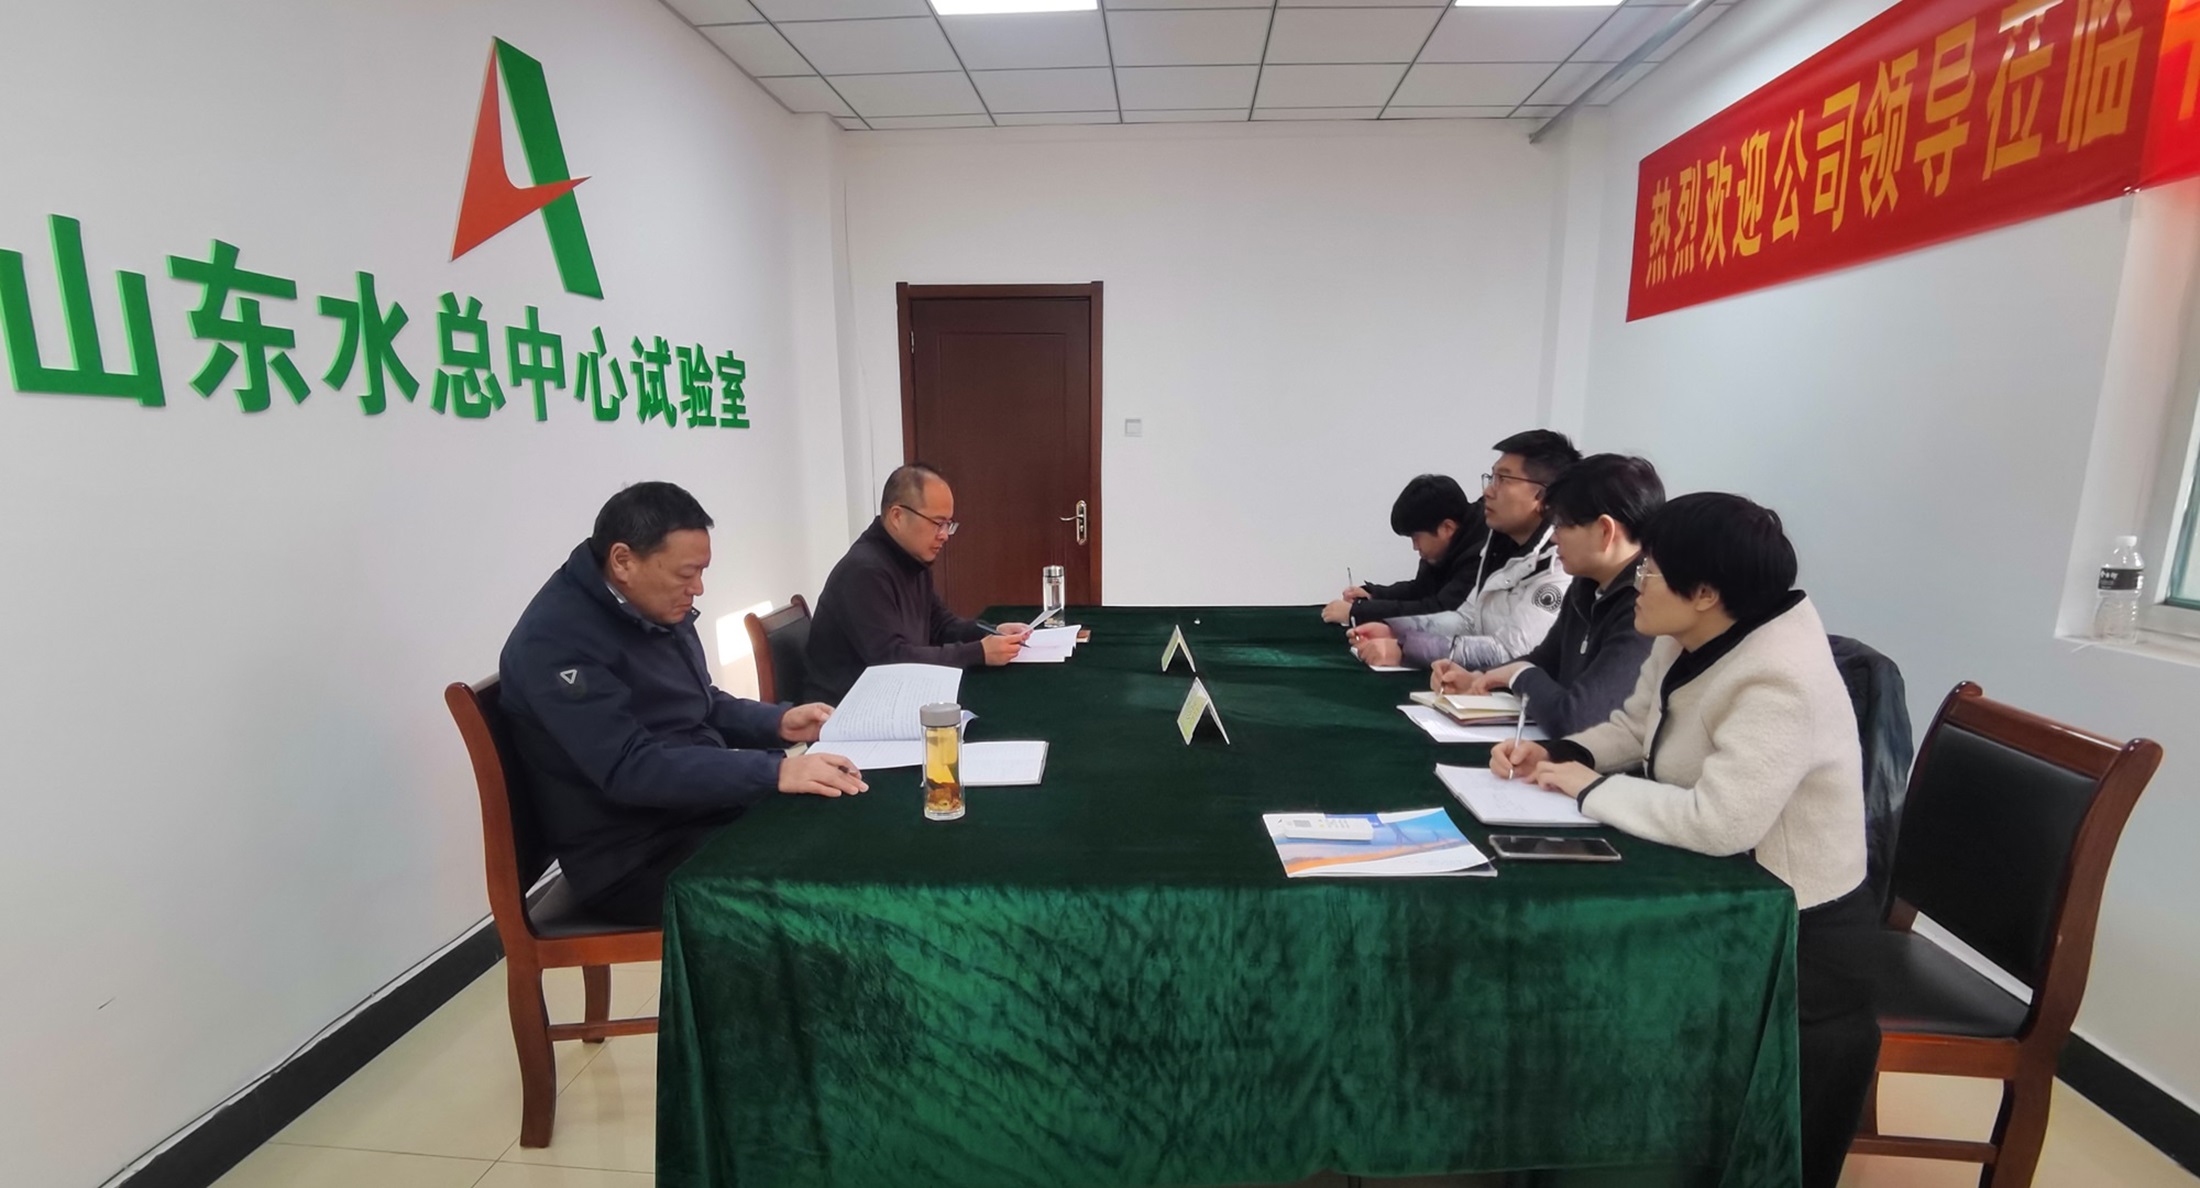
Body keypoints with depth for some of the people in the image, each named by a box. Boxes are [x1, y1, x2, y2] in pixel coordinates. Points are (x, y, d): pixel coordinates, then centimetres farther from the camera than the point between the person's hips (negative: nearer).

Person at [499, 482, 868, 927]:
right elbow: (629, 769, -30)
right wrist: (774, 772, -37)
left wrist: (777, 722, -1)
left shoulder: (656, 607, 4)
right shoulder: (555, 641, -21)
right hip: (636, 858, -8)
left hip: (708, 805, 8)